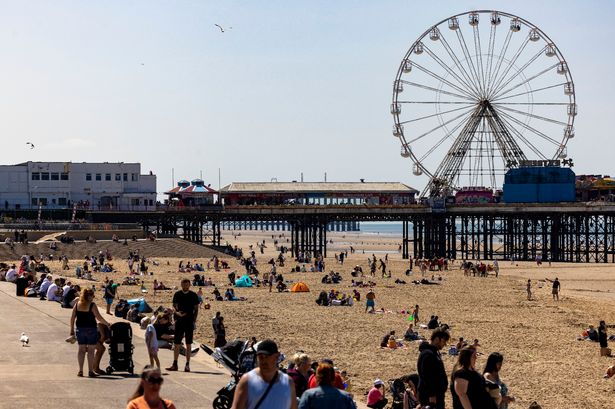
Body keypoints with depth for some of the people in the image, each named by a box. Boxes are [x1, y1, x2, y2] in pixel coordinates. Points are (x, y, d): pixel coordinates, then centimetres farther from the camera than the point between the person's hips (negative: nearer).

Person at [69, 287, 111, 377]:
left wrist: (72, 329, 12)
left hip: (80, 329, 4)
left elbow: (72, 318, 4)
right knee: (91, 350, 2)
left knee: (81, 349, 11)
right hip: (91, 329, -4)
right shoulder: (92, 305, -11)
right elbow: (98, 317, -14)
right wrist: (107, 324, -1)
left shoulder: (77, 304, 3)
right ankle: (90, 371, 4)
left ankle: (80, 371, 11)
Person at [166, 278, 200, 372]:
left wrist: (194, 320, -5)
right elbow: (174, 306, 7)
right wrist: (177, 312, -15)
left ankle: (187, 365, 5)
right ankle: (174, 364, 8)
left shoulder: (193, 295, 2)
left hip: (189, 321, -1)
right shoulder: (177, 294, 5)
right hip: (179, 321, 1)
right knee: (176, 343, 3)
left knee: (188, 343, 1)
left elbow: (196, 309, 4)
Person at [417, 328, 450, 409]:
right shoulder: (427, 354, -19)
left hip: (438, 393, 11)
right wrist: (431, 395, -24)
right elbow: (426, 376, -23)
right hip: (431, 396, -11)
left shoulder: (435, 352, 14)